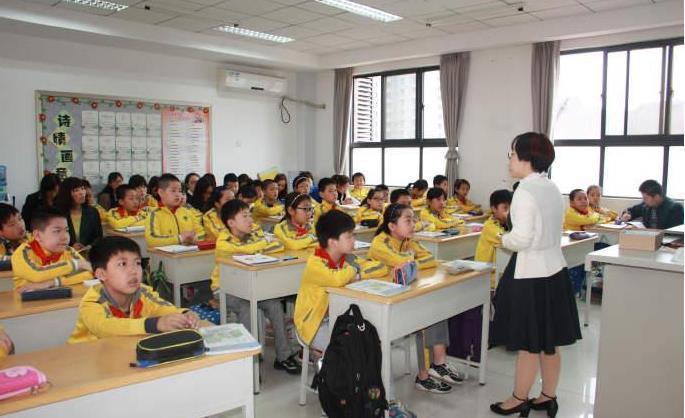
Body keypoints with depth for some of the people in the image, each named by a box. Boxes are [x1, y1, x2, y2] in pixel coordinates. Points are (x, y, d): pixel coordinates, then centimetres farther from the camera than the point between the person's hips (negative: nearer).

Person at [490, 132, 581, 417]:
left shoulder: (525, 190, -18)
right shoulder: (552, 188, 8)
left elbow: (522, 238, -22)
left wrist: (502, 239, -3)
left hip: (530, 274, -8)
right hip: (553, 270, 8)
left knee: (528, 343, 6)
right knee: (549, 342, 17)